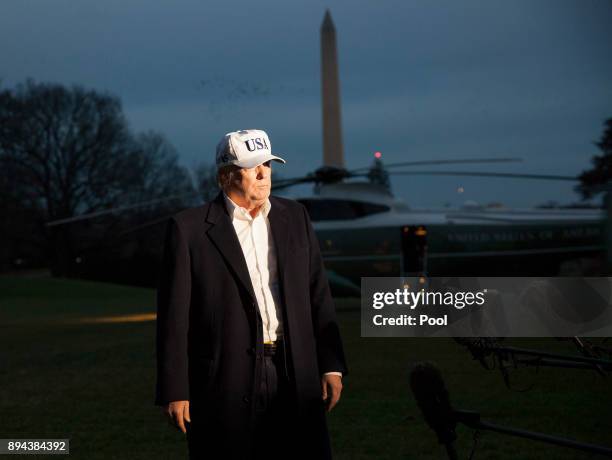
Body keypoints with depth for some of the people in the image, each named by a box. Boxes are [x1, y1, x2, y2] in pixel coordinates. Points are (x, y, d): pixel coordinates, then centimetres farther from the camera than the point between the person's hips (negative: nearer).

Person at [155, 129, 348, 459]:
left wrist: (331, 366, 5)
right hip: (227, 382, -3)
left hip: (294, 379, 4)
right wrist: (174, 392, -7)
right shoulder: (188, 229, -3)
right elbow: (174, 317, -4)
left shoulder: (295, 217, 10)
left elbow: (318, 296, 11)